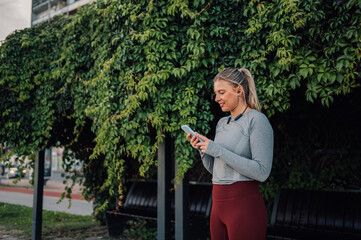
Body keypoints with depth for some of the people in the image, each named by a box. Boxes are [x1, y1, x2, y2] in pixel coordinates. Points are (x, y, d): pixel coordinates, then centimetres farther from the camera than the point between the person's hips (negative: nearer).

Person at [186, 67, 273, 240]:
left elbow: (262, 172, -19)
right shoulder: (222, 123, 14)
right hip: (218, 203, 7)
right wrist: (202, 149, 0)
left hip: (244, 205, -7)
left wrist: (218, 150, -18)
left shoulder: (257, 120, -9)